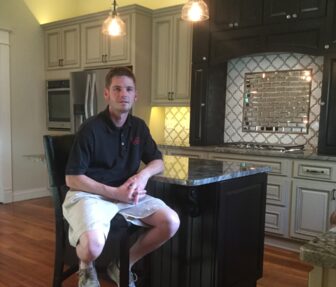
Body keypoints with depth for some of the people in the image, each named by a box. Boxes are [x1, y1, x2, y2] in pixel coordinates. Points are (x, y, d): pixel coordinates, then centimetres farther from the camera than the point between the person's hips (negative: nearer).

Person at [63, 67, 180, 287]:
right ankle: (86, 268, 8)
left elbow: (158, 162, 13)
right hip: (89, 193, -5)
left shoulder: (139, 127, 6)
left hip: (126, 193, 6)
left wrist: (144, 174, -11)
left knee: (171, 222, -15)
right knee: (93, 245, -34)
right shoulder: (91, 128, -13)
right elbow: (72, 179, -13)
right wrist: (114, 192, -19)